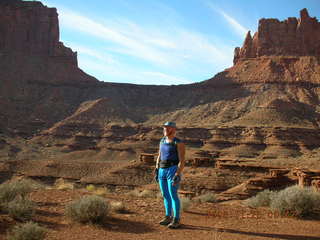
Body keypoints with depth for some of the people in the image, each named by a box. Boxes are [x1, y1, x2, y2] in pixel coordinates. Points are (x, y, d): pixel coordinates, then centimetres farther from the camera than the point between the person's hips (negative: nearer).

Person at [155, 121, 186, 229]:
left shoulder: (179, 143, -9)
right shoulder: (162, 141, 11)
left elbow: (182, 161, -13)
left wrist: (178, 175, -21)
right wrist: (156, 171, 10)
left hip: (173, 171, -7)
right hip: (162, 171, 7)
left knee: (173, 195, -6)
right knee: (165, 195, 11)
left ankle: (176, 220, 4)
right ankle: (168, 217, 23)